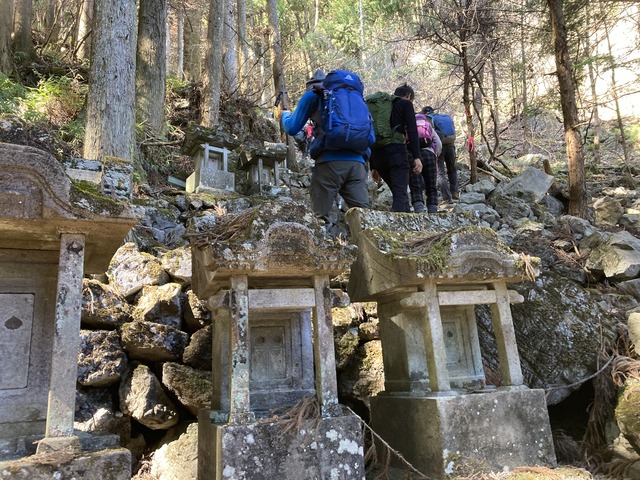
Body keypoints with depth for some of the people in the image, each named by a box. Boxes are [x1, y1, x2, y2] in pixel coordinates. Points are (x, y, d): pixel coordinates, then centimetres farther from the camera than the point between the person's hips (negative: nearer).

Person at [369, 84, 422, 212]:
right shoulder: (406, 103, 10)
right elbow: (412, 130, -7)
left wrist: (373, 167, 24)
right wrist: (416, 157, -13)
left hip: (377, 153, 6)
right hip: (396, 150, -6)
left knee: (399, 192, 16)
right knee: (400, 193, -8)